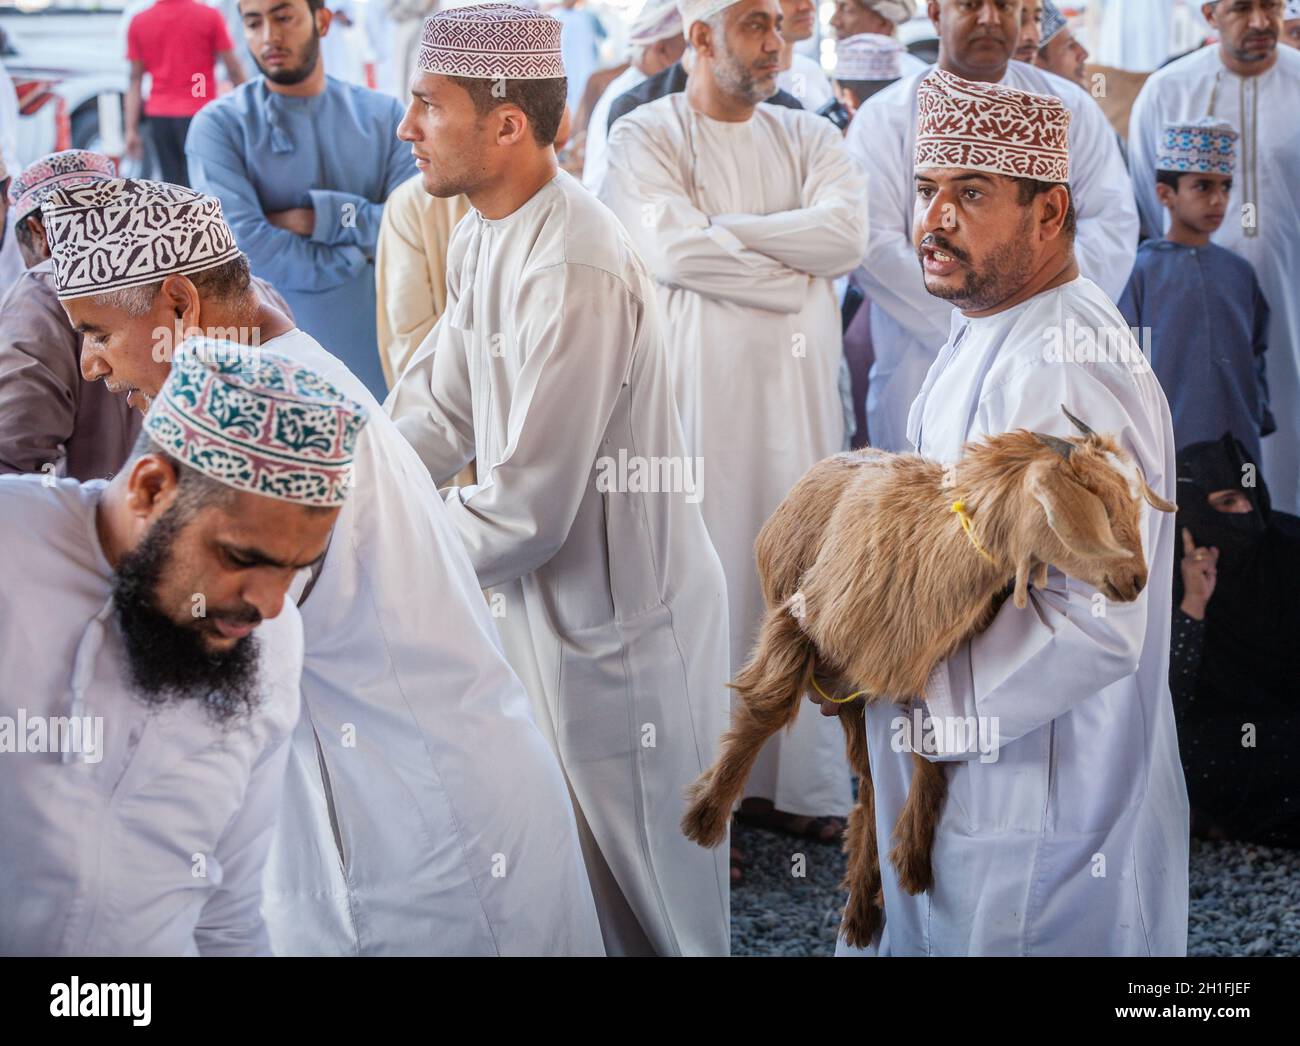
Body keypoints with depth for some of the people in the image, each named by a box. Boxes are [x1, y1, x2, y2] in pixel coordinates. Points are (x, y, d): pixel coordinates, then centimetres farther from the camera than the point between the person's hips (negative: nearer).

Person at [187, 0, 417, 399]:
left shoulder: (383, 116, 4)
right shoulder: (219, 125, -5)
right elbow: (242, 244, -16)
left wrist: (321, 219, -15)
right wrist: (357, 258, -10)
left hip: (374, 355, 2)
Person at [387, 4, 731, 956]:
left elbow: (525, 511, -27)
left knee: (647, 883, 10)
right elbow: (440, 412, 8)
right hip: (538, 600, 9)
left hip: (619, 616, -9)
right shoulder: (482, 239, 1)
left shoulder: (576, 275, -29)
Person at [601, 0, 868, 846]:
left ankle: (802, 782, 14)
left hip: (801, 386, 4)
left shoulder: (810, 137, 13)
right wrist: (794, 274, -8)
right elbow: (672, 250, -15)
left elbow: (849, 234, -5)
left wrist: (724, 228, -9)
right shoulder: (646, 136, 1)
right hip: (699, 384, -4)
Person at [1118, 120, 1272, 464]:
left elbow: (1257, 353, 16)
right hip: (1165, 446, -4)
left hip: (1238, 446, 4)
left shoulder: (1239, 271, 10)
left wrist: (1260, 419, 9)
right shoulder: (1142, 270, -3)